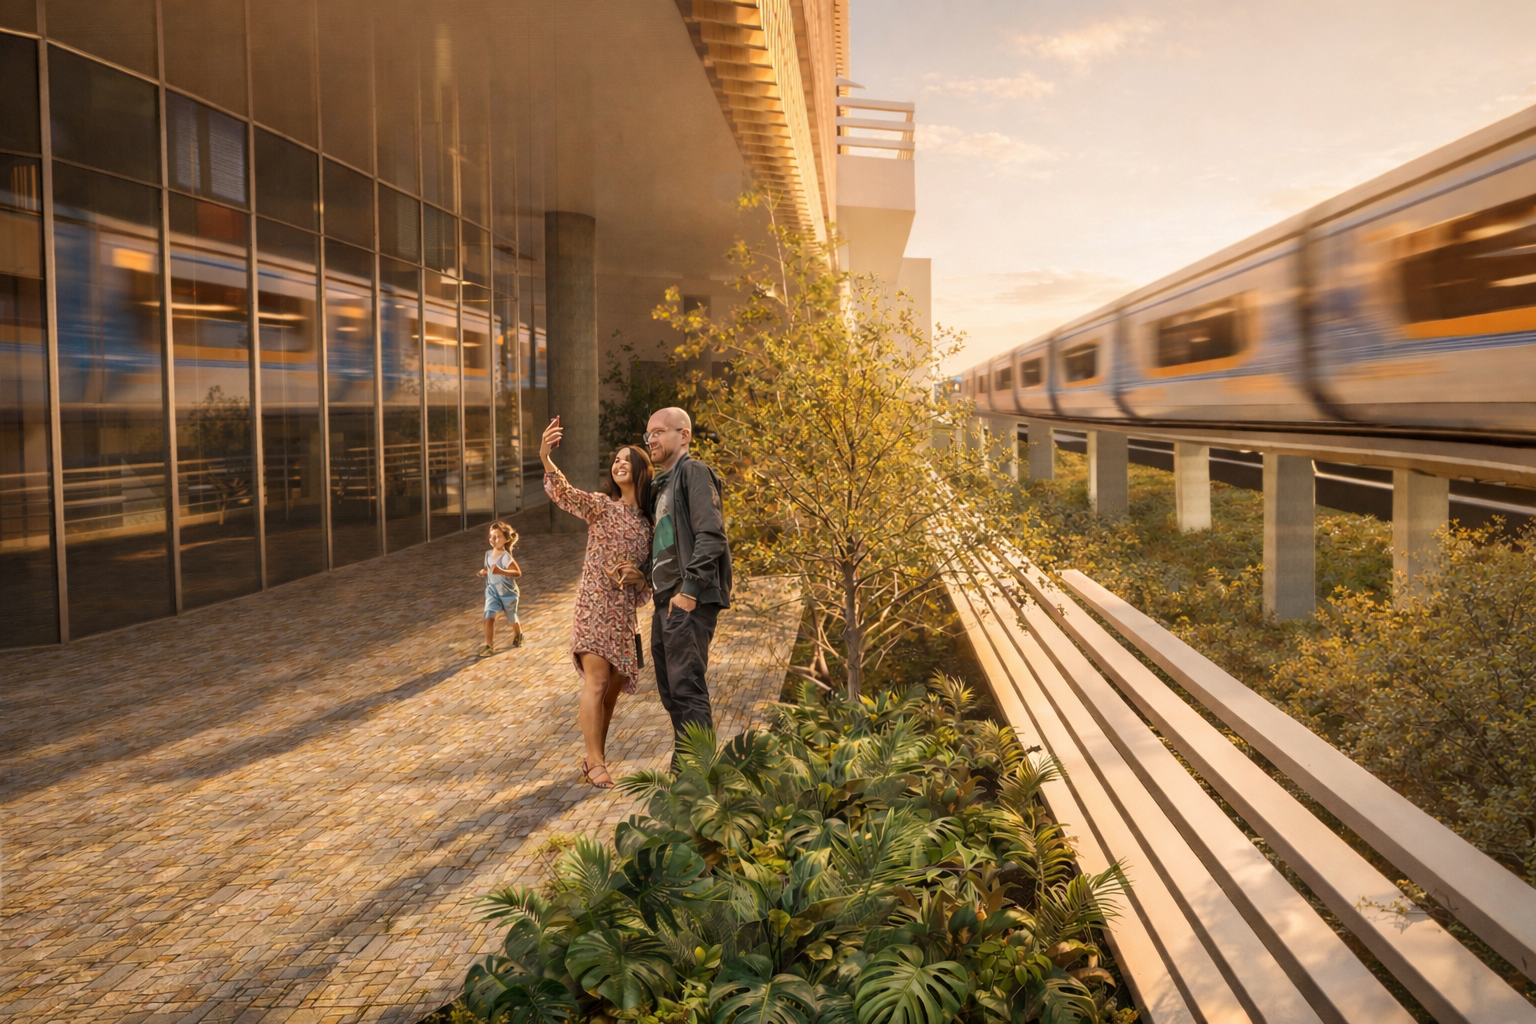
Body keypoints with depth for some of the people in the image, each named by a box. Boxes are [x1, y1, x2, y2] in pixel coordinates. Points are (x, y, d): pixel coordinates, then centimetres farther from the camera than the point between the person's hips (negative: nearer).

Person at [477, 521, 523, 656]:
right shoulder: (488, 554, -3)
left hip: (507, 592, -4)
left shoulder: (506, 557, -25)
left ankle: (518, 635, 49)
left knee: (511, 620, 18)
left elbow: (518, 573, -36)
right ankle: (489, 646, -6)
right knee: (489, 618, -14)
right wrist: (485, 572, -5)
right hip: (492, 591, 4)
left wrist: (501, 571, -48)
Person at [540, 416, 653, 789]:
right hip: (595, 605, -5)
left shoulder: (649, 524, 9)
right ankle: (596, 762, -6)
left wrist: (639, 578, -9)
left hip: (625, 613, 5)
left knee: (614, 687, 9)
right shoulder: (601, 506, -2)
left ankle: (593, 756, 23)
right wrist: (546, 460, -40)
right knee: (597, 680, -12)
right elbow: (564, 494, -22)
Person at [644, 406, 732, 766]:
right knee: (670, 692, 12)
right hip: (666, 602, 10)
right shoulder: (662, 484, 23)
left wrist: (689, 590, -21)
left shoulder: (693, 472, -6)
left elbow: (710, 535, -17)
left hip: (688, 603, -10)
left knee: (687, 689, -11)